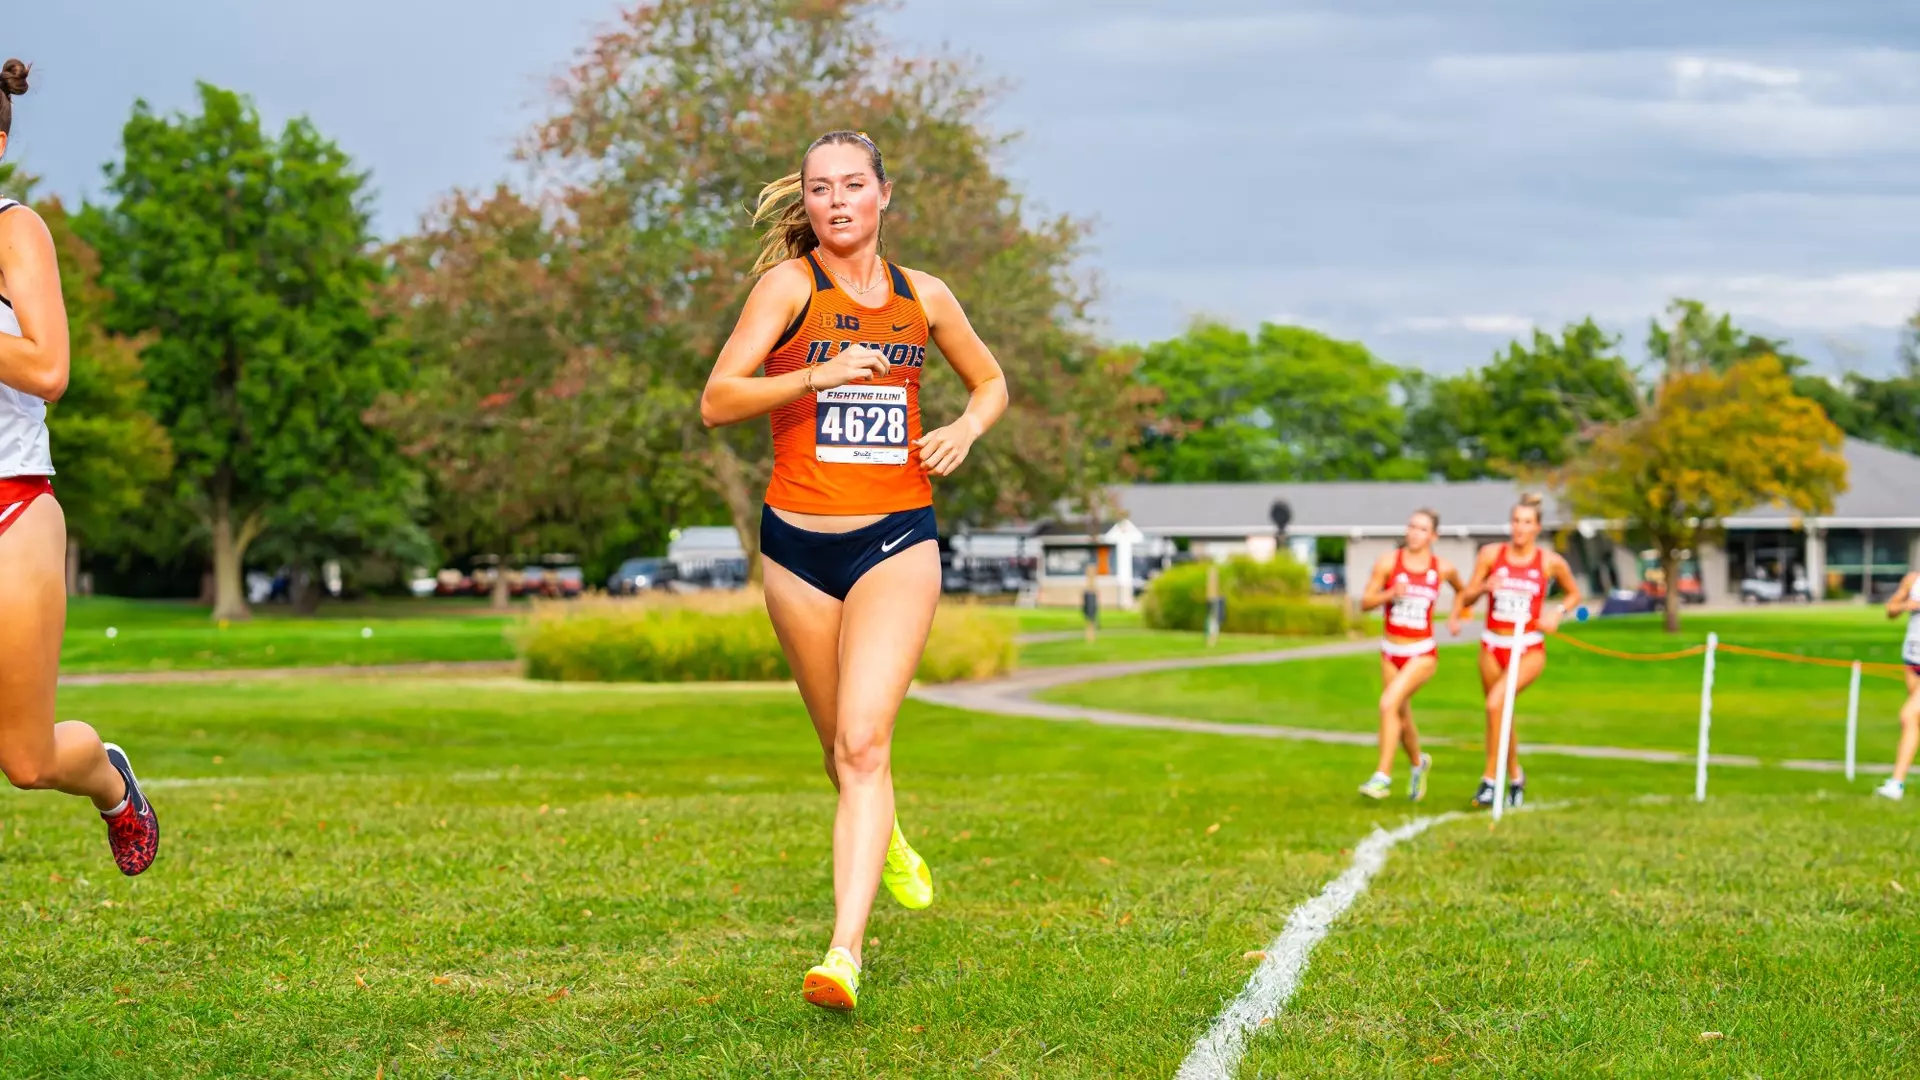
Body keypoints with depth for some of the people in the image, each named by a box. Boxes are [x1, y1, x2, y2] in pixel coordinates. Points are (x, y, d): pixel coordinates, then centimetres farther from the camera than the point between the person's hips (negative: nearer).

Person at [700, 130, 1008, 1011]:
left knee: (863, 743, -16)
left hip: (897, 539, 0)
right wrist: (819, 373, -25)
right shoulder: (791, 283, -3)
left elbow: (992, 383, 24)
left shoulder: (924, 297, 7)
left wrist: (966, 429, 3)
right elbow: (716, 402, -13)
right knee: (841, 747, 14)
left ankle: (845, 955, -22)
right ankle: (883, 837, 48)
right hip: (799, 545, 0)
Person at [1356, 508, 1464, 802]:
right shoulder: (1388, 562, -6)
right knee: (1402, 720, 13)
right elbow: (1365, 602, -5)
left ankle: (1383, 776, -17)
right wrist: (1390, 594, -22)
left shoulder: (1443, 568, -3)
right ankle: (1418, 763, 44)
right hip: (1391, 652, 3)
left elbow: (1462, 591, 18)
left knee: (1388, 703, -23)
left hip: (1423, 653, -3)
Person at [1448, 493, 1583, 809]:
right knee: (1501, 714, 13)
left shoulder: (1550, 562, -3)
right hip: (1493, 646, 3)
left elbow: (1574, 594, 12)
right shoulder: (1491, 554, 0)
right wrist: (1484, 587, -18)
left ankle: (1490, 779, -17)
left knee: (1496, 703, -24)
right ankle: (1515, 777, 36)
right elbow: (1468, 596, 3)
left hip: (1529, 649, -3)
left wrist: (1558, 613, -7)